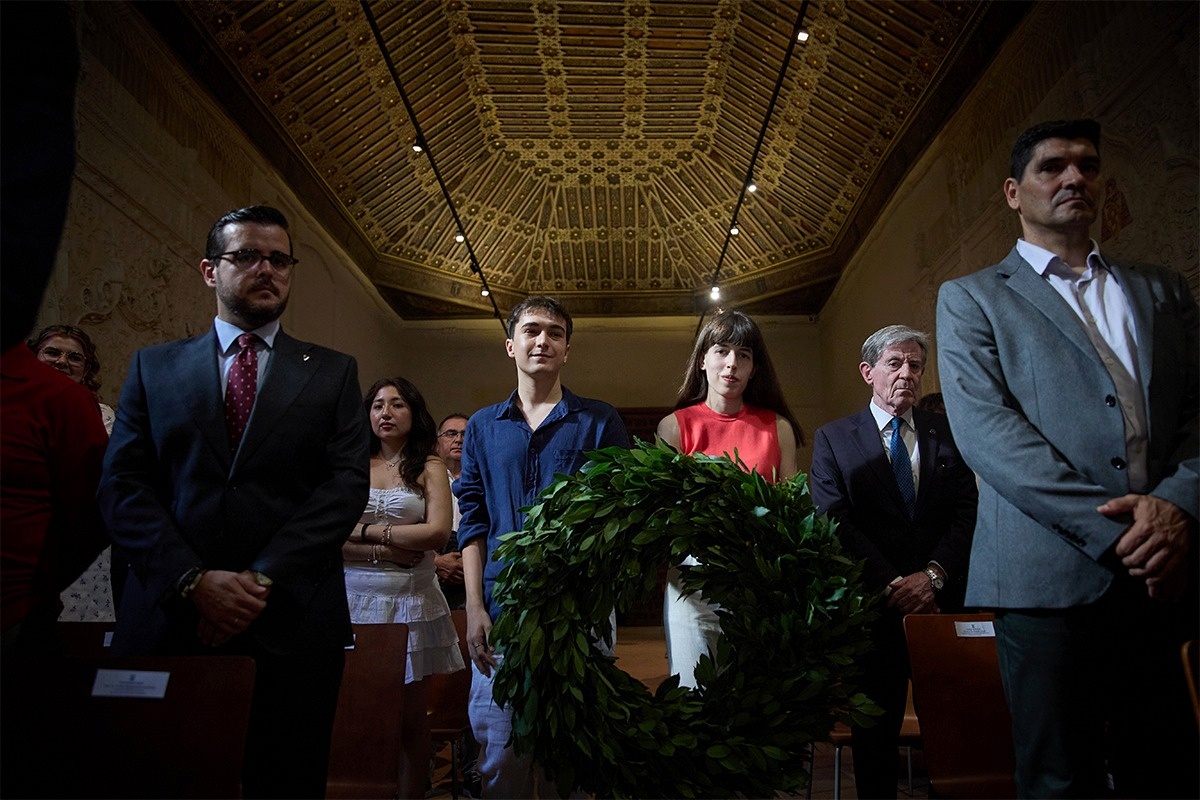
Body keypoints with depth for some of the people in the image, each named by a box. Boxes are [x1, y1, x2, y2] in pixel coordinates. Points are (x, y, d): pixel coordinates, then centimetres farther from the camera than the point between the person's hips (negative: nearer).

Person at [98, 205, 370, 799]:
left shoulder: (333, 372, 8)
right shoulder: (154, 366, 12)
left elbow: (348, 482, -3)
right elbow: (122, 484, 2)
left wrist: (263, 577, -13)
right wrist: (193, 580, -12)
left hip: (293, 622, 0)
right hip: (167, 619, 1)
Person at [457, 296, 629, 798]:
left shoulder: (601, 422, 4)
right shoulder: (483, 427, 11)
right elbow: (473, 524, 8)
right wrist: (475, 608, -1)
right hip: (502, 611, 2)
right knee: (500, 755, 9)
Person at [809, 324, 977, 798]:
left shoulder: (948, 432, 10)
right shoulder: (833, 439, 3)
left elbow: (968, 512, 1)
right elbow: (835, 523, -5)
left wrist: (933, 574, -12)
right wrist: (891, 585, -12)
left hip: (942, 599, 2)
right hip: (875, 605, -1)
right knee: (875, 728, 9)